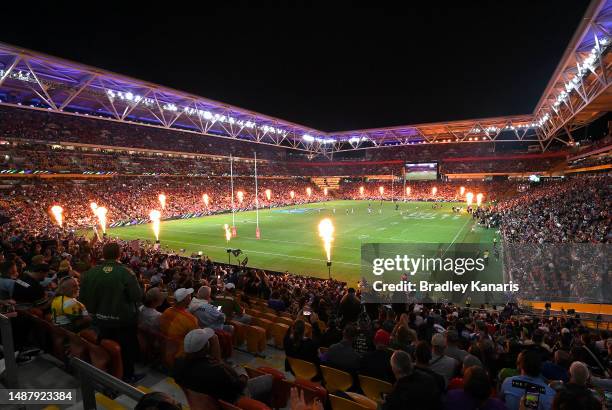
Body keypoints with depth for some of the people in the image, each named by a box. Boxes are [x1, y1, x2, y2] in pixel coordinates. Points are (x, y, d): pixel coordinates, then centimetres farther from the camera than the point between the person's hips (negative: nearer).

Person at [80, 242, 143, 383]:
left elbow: (83, 297, -1)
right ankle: (128, 375, 31)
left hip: (102, 320, 4)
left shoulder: (90, 273, -11)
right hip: (124, 320, -4)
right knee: (127, 348, 17)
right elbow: (137, 296, -22)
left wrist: (93, 311, 15)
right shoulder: (126, 272, -25)